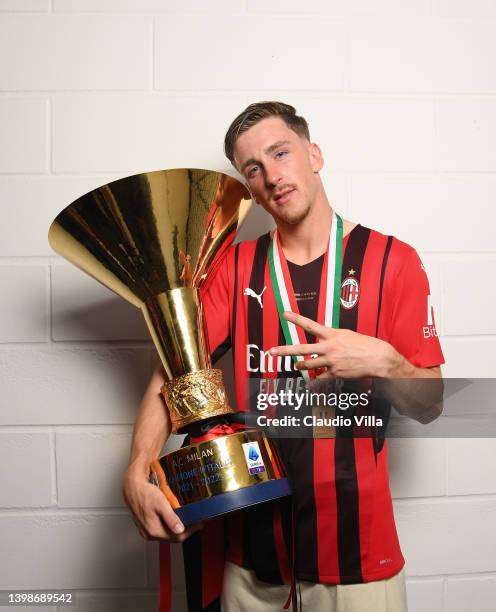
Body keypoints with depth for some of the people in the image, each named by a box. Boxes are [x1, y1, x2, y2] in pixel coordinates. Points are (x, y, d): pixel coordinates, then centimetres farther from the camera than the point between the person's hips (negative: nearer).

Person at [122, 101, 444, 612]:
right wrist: (137, 474, -21)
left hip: (355, 541, -2)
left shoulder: (392, 261, -6)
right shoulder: (235, 267, 2)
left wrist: (381, 362, -23)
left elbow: (429, 406, -3)